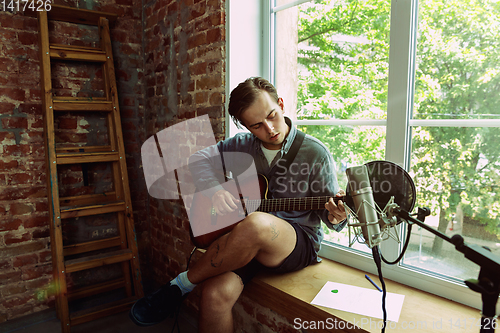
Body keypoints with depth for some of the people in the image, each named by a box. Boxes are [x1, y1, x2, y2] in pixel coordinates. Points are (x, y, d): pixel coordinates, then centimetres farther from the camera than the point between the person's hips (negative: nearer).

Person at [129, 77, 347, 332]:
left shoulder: (315, 153, -7)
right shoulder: (243, 145, 4)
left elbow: (330, 212, -1)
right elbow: (200, 158, 8)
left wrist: (335, 217, -25)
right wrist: (215, 189, -11)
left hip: (300, 245, -2)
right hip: (248, 243, 3)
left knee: (256, 224, -38)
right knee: (215, 295, -29)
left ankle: (181, 285, -15)